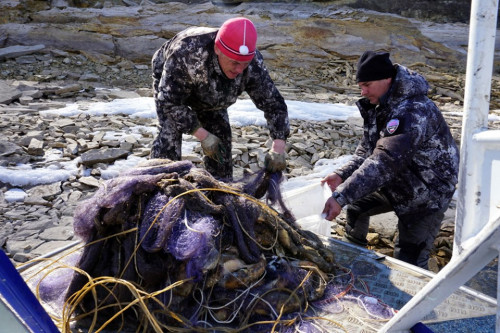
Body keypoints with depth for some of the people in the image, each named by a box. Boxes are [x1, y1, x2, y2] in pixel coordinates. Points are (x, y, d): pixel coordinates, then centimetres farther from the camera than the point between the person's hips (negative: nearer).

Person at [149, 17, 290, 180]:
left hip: (209, 94, 4)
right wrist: (203, 136, -37)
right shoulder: (188, 53, -45)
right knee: (169, 132, -20)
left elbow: (274, 104, -25)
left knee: (221, 134, -2)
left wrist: (278, 149, -36)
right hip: (168, 80, -3)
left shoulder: (253, 64, -34)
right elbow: (169, 101, -36)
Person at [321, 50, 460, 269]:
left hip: (426, 195, -9)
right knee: (356, 206, 21)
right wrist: (342, 175, -18)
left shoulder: (413, 111, -33)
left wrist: (341, 197, -47)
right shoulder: (379, 105, -2)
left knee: (408, 262, -8)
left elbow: (385, 161, -43)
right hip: (396, 183, 9)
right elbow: (367, 150, -1)